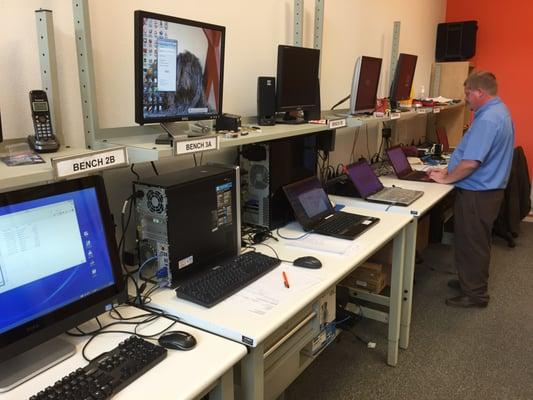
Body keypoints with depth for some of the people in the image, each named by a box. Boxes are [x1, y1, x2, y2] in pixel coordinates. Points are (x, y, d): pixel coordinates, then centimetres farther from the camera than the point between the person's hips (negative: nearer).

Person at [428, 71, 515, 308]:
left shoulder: (487, 120, -25)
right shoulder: (499, 111, 11)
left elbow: (471, 163, -30)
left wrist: (446, 179, -14)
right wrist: (449, 170, 10)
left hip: (477, 195, -10)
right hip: (485, 190, 10)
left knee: (472, 244, 3)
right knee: (475, 241, 22)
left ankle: (475, 294, 17)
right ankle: (471, 280, 37)